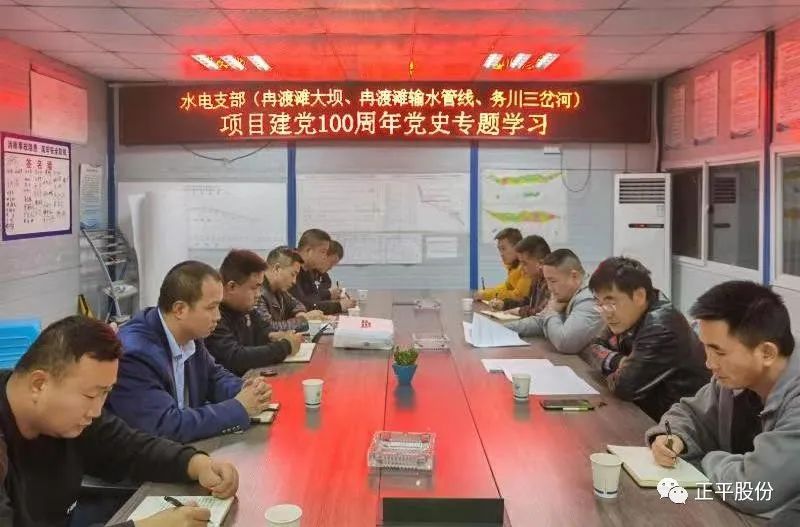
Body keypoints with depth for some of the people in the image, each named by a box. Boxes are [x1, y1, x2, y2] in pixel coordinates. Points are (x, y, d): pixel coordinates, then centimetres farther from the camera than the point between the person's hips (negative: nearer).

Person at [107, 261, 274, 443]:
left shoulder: (189, 335, -2)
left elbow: (214, 375, 15)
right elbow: (166, 426, -26)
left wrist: (244, 390, -5)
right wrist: (239, 408, -19)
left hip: (185, 448, 6)